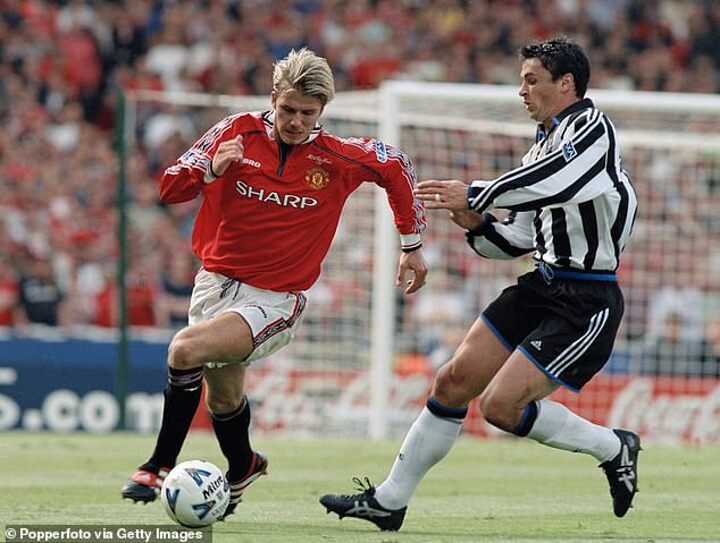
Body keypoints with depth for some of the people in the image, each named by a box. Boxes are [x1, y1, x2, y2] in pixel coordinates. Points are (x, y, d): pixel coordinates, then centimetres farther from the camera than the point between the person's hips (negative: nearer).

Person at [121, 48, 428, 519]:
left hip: (275, 299, -3)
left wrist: (413, 244, 15)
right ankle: (242, 468, 46)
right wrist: (211, 169, -24)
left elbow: (397, 167, 11)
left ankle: (161, 465, -15)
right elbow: (170, 188, -4)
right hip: (216, 282, 4)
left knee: (186, 350, -27)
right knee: (224, 399, 13)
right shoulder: (238, 133, -6)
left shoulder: (339, 157, -8)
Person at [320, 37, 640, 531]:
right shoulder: (543, 147, 16)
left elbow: (556, 181, -31)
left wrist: (475, 195, -27)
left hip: (587, 303, -9)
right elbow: (517, 240, 19)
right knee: (454, 381, 3)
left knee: (501, 406, -15)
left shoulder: (592, 126, -11)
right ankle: (389, 500, 11)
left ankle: (614, 448, 6)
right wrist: (478, 225, -1)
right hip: (541, 286, 9)